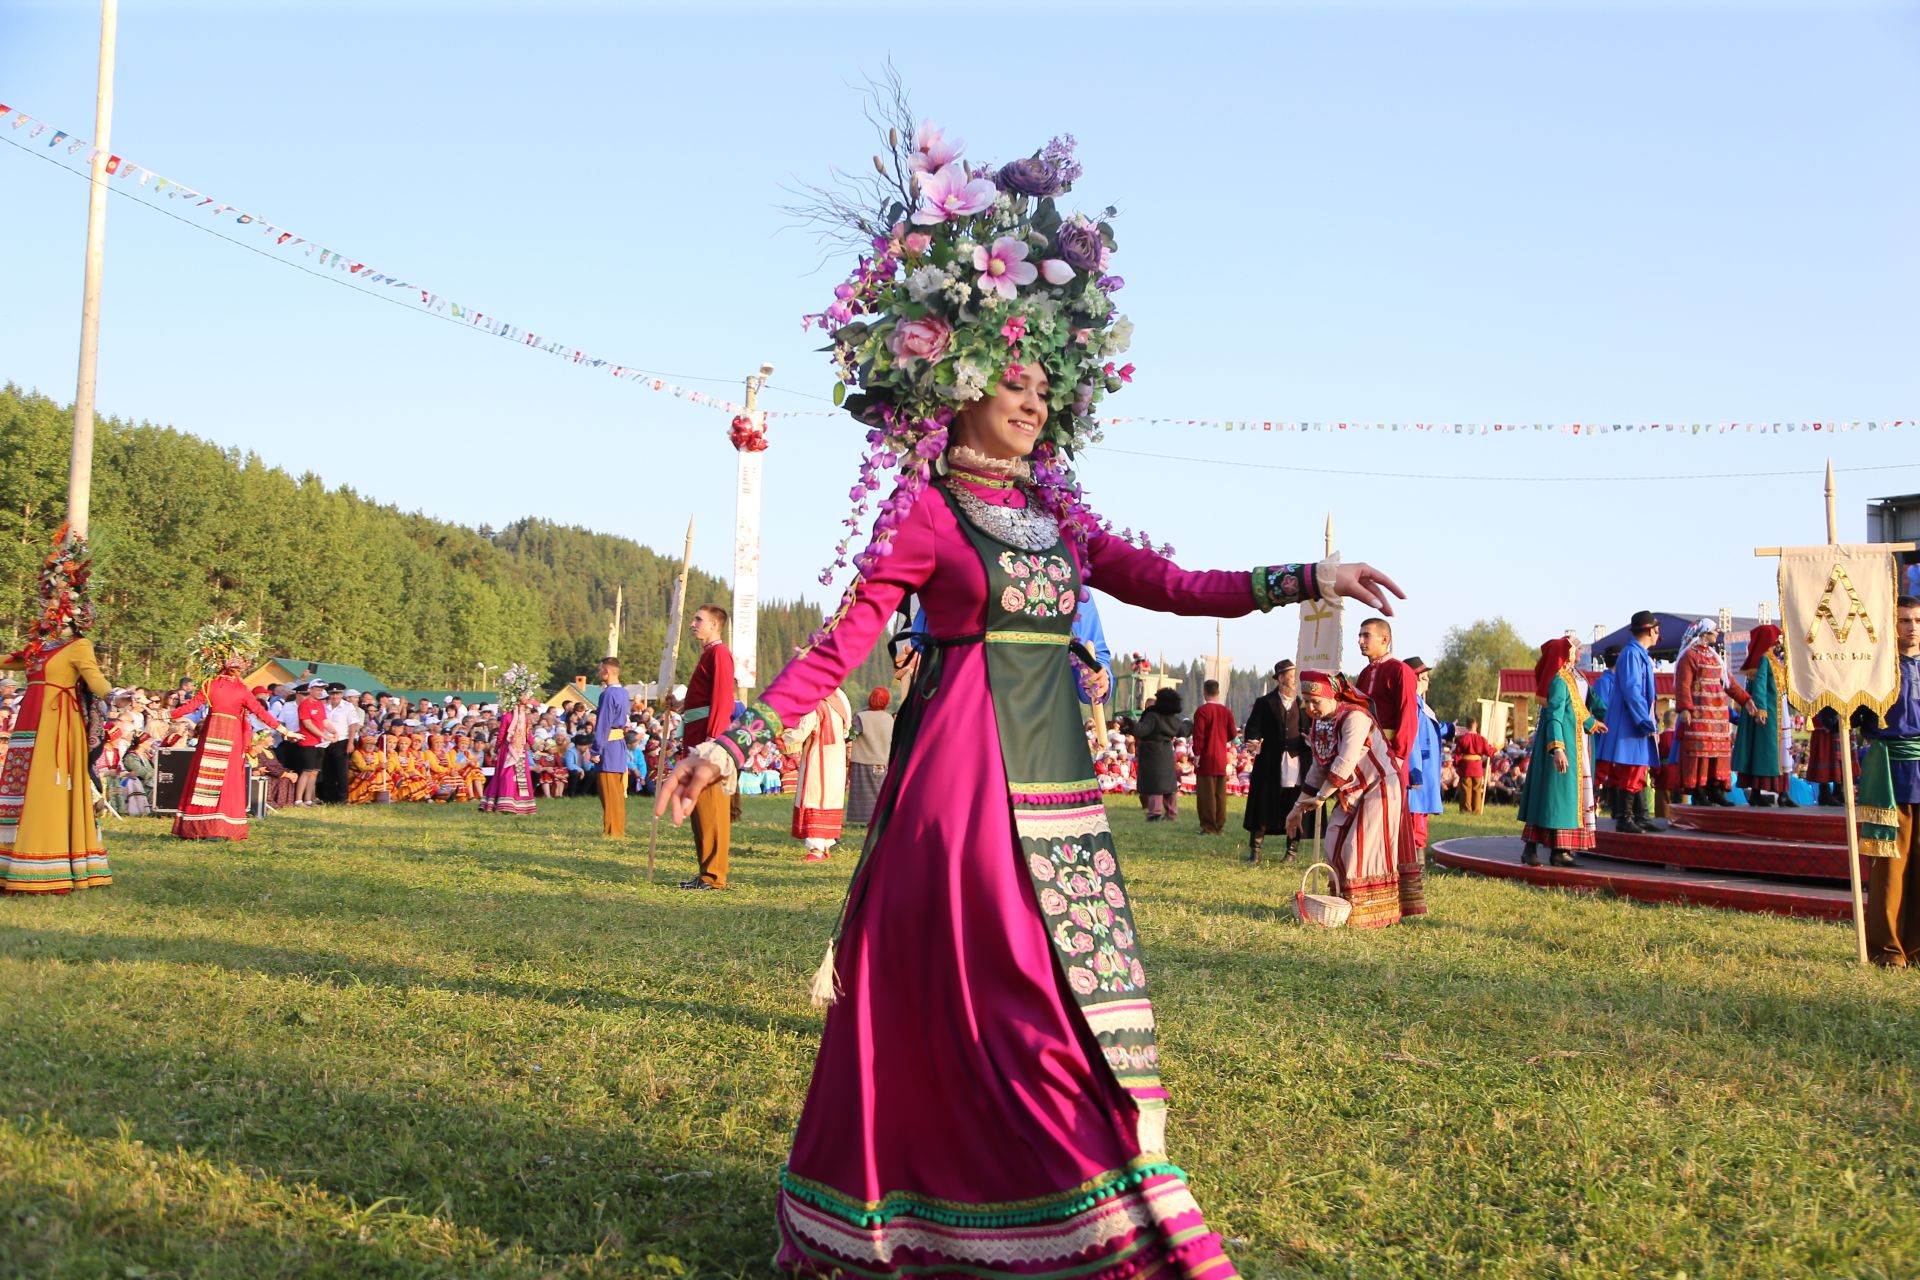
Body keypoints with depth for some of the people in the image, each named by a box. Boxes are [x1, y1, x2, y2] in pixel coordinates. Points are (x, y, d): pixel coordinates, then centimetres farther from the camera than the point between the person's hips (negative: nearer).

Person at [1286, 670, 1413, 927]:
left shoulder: (1354, 717, -22)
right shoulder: (1319, 724, 5)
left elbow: (1345, 763, -30)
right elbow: (1319, 768, 12)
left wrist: (1320, 797, -24)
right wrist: (1300, 806, 10)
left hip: (1378, 789, -9)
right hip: (1350, 795, 9)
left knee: (1363, 850, -10)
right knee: (1335, 848, 6)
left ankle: (1370, 914, -1)